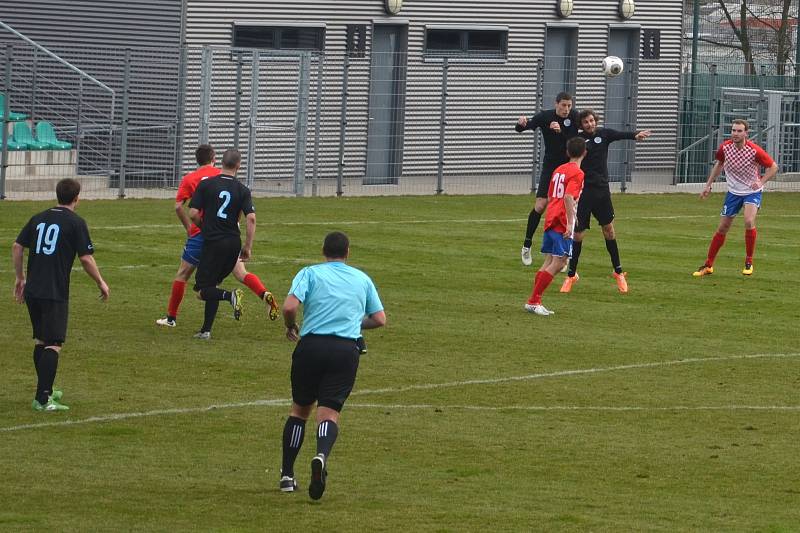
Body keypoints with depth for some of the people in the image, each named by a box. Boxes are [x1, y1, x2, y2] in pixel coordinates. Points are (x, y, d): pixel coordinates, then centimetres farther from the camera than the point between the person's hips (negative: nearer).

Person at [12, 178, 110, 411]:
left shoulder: (38, 218, 11)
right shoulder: (75, 223, -6)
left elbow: (17, 247, 12)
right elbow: (86, 258, -8)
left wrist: (20, 278, 23)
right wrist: (101, 283, 6)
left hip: (32, 290, 6)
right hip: (55, 293, -6)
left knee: (40, 340, 19)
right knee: (53, 345, -7)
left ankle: (45, 391, 31)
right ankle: (43, 399, -15)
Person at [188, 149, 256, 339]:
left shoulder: (206, 184, -3)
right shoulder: (242, 190, 1)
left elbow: (193, 214, -7)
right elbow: (251, 218, -8)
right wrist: (248, 247, -1)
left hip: (213, 242, -4)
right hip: (233, 243, 4)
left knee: (202, 291, 0)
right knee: (212, 285, 17)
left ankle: (230, 296, -28)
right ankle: (206, 330, 14)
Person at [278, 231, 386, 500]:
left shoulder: (310, 273, 5)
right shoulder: (362, 279, 15)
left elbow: (289, 307, -10)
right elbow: (380, 319, 17)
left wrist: (291, 327, 10)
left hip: (311, 346, -1)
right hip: (346, 351, 1)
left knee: (299, 409, 16)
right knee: (328, 412, -4)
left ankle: (287, 475, 16)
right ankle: (321, 455, -37)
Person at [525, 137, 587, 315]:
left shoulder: (558, 170, 16)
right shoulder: (577, 173, -9)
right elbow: (568, 197, -21)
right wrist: (570, 223, -23)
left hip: (550, 220, 9)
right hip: (562, 223, -9)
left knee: (549, 262, 11)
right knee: (558, 263, -7)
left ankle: (534, 302, 10)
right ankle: (533, 301, -11)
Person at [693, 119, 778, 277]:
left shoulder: (754, 150, -22)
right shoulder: (725, 148, -11)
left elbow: (773, 167, -10)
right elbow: (719, 164, 11)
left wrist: (761, 182, -25)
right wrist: (708, 185, 9)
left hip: (752, 191, -4)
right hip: (733, 191, 4)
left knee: (749, 221, -27)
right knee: (722, 228, 6)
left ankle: (749, 262, -8)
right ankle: (708, 265, 18)